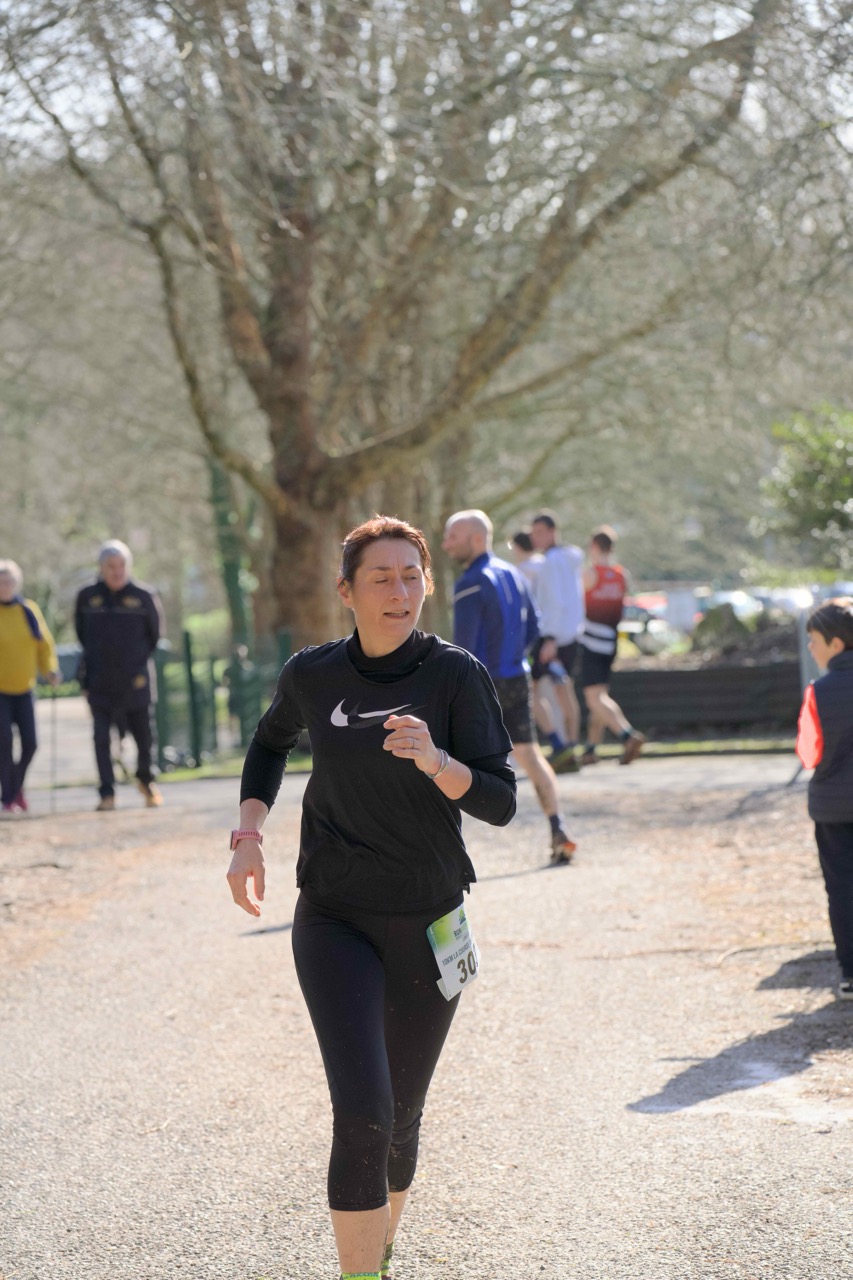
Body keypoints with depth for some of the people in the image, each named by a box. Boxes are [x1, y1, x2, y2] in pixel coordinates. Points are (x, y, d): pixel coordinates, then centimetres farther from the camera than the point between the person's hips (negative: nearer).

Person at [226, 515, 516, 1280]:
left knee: (401, 1119, 13)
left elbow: (499, 802, -13)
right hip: (334, 924, 0)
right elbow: (272, 741, 20)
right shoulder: (313, 675, -3)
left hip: (427, 928, 0)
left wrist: (434, 761, -31)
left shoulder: (455, 676, -9)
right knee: (361, 1113, -18)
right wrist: (249, 835, 7)